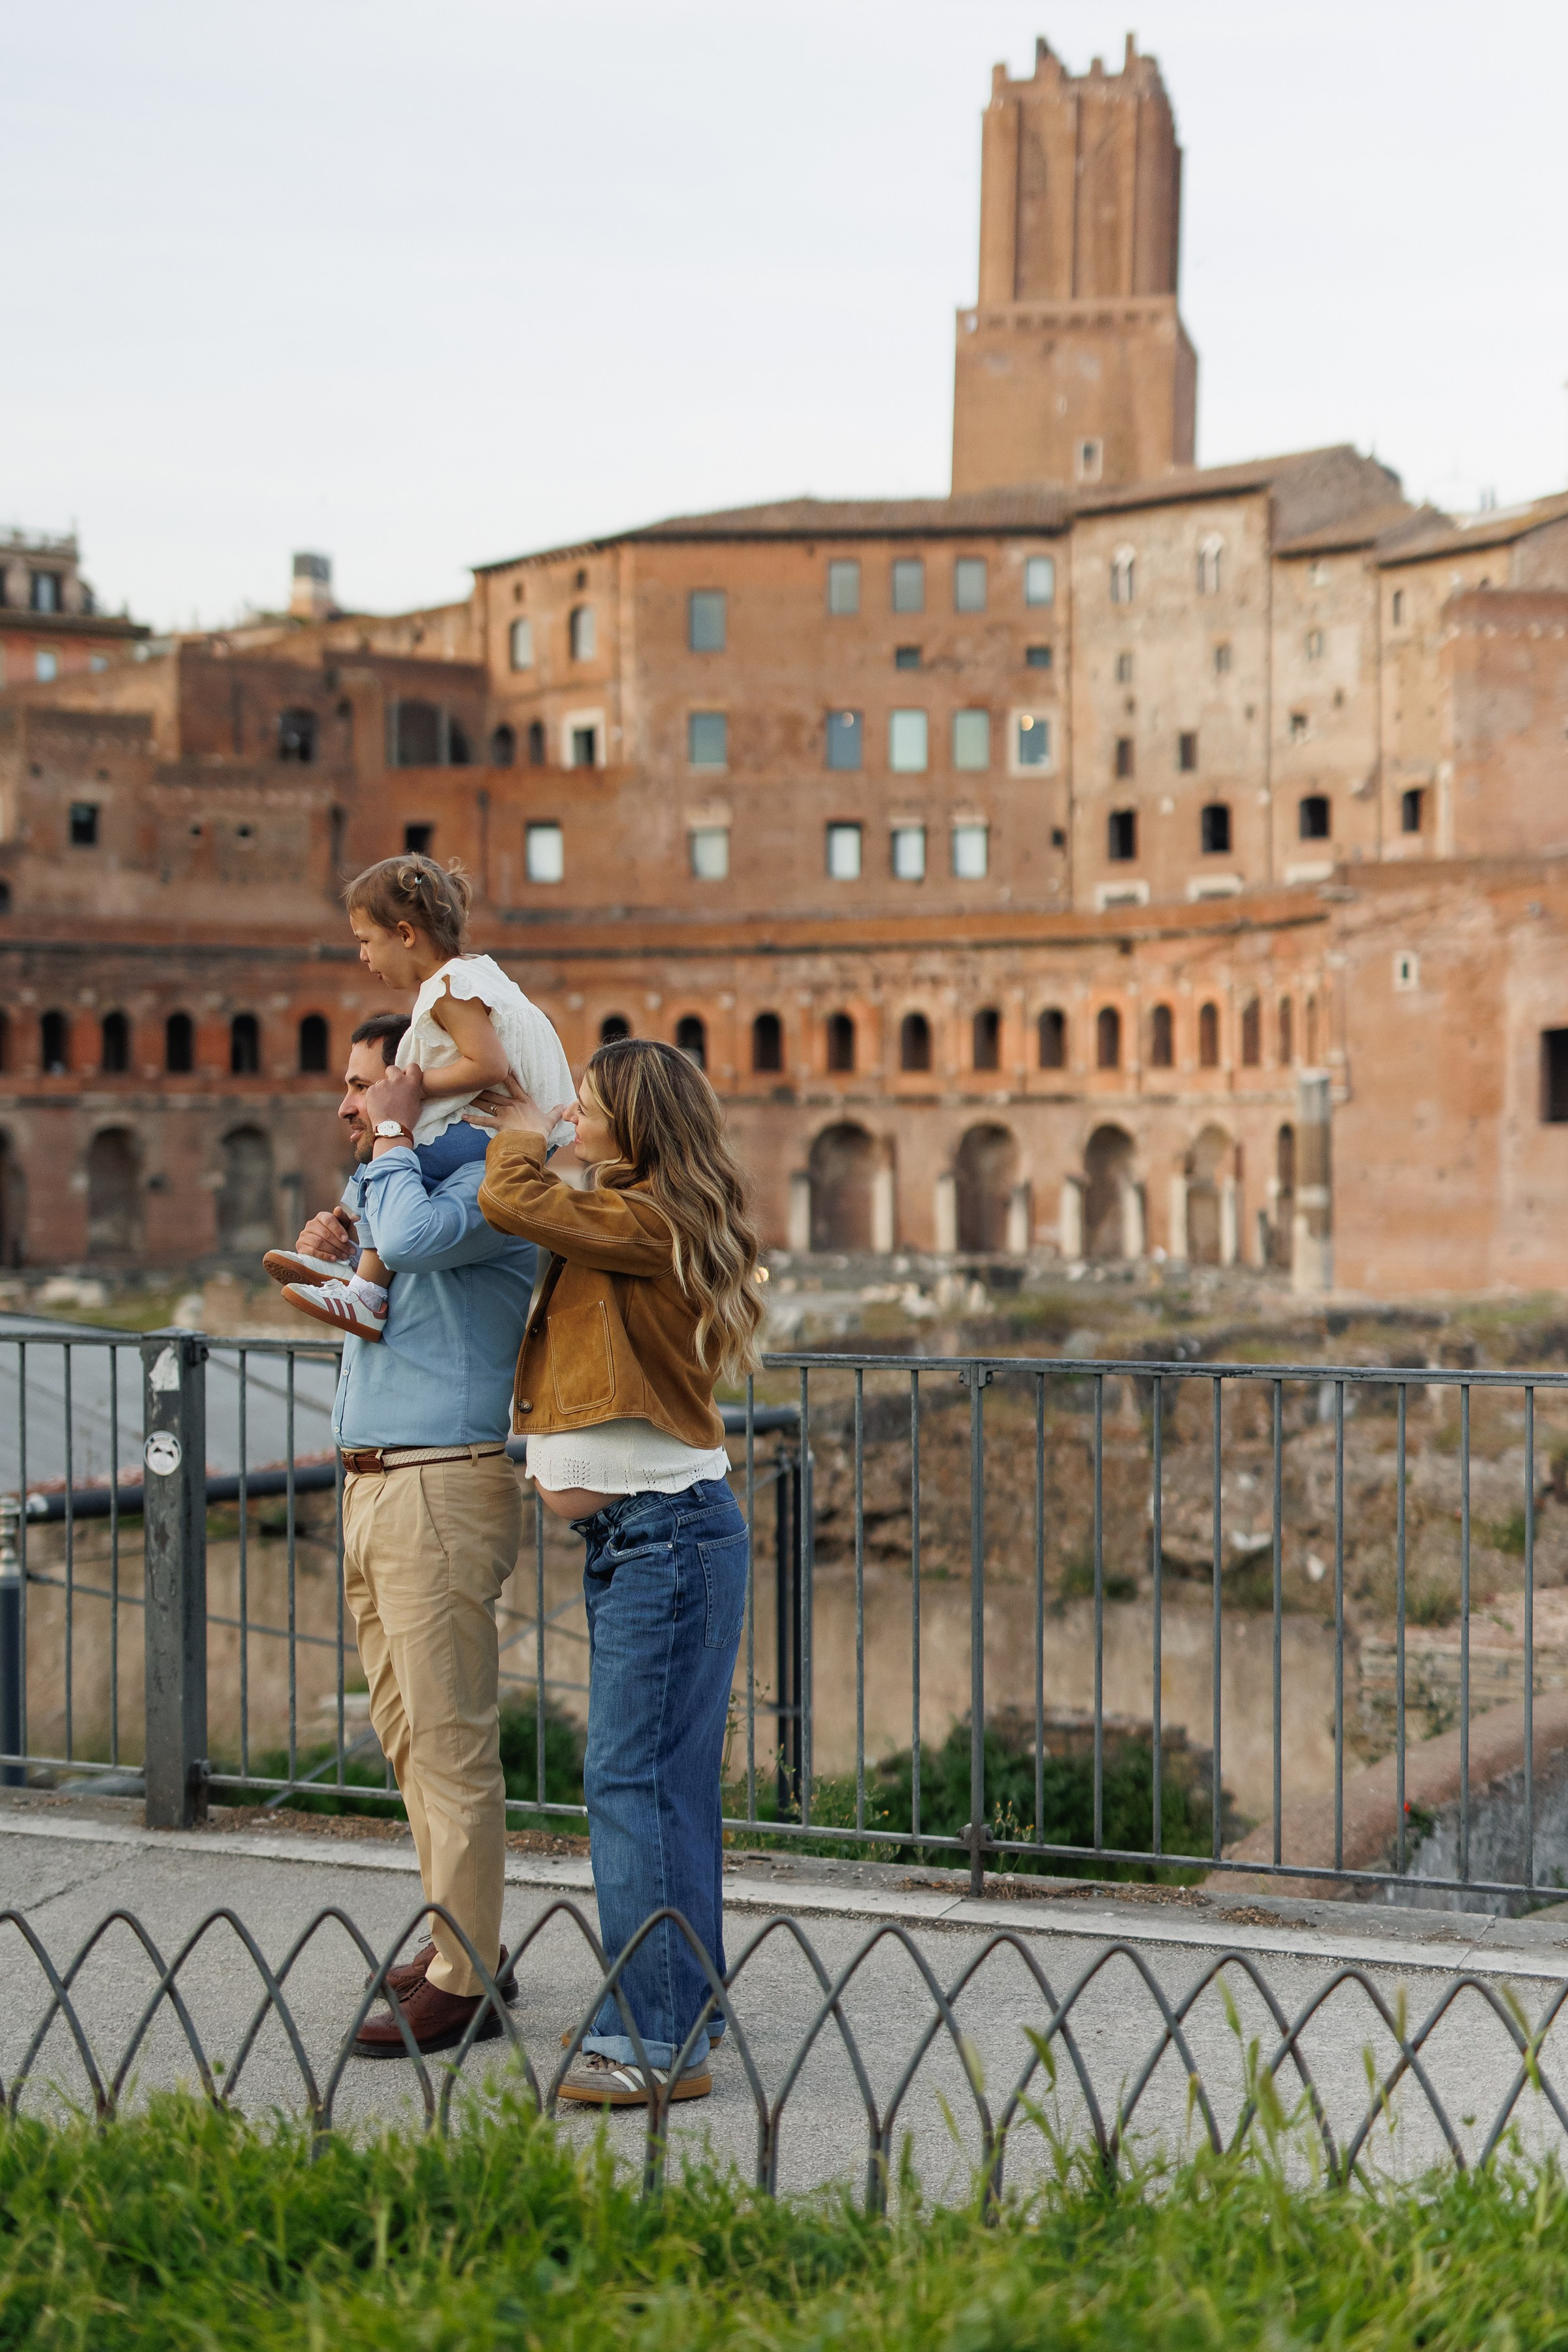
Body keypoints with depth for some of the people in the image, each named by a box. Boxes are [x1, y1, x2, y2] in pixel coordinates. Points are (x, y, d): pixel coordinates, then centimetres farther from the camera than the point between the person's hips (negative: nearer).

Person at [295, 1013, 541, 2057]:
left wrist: (394, 1139, -17)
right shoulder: (393, 1188, 18)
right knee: (411, 1736, 15)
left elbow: (411, 1239, -32)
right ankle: (464, 1939, 26)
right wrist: (332, 1253, 11)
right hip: (372, 1490, 10)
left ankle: (462, 1984, -2)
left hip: (443, 1490, -10)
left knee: (451, 1745, -7)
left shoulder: (483, 1185, -12)